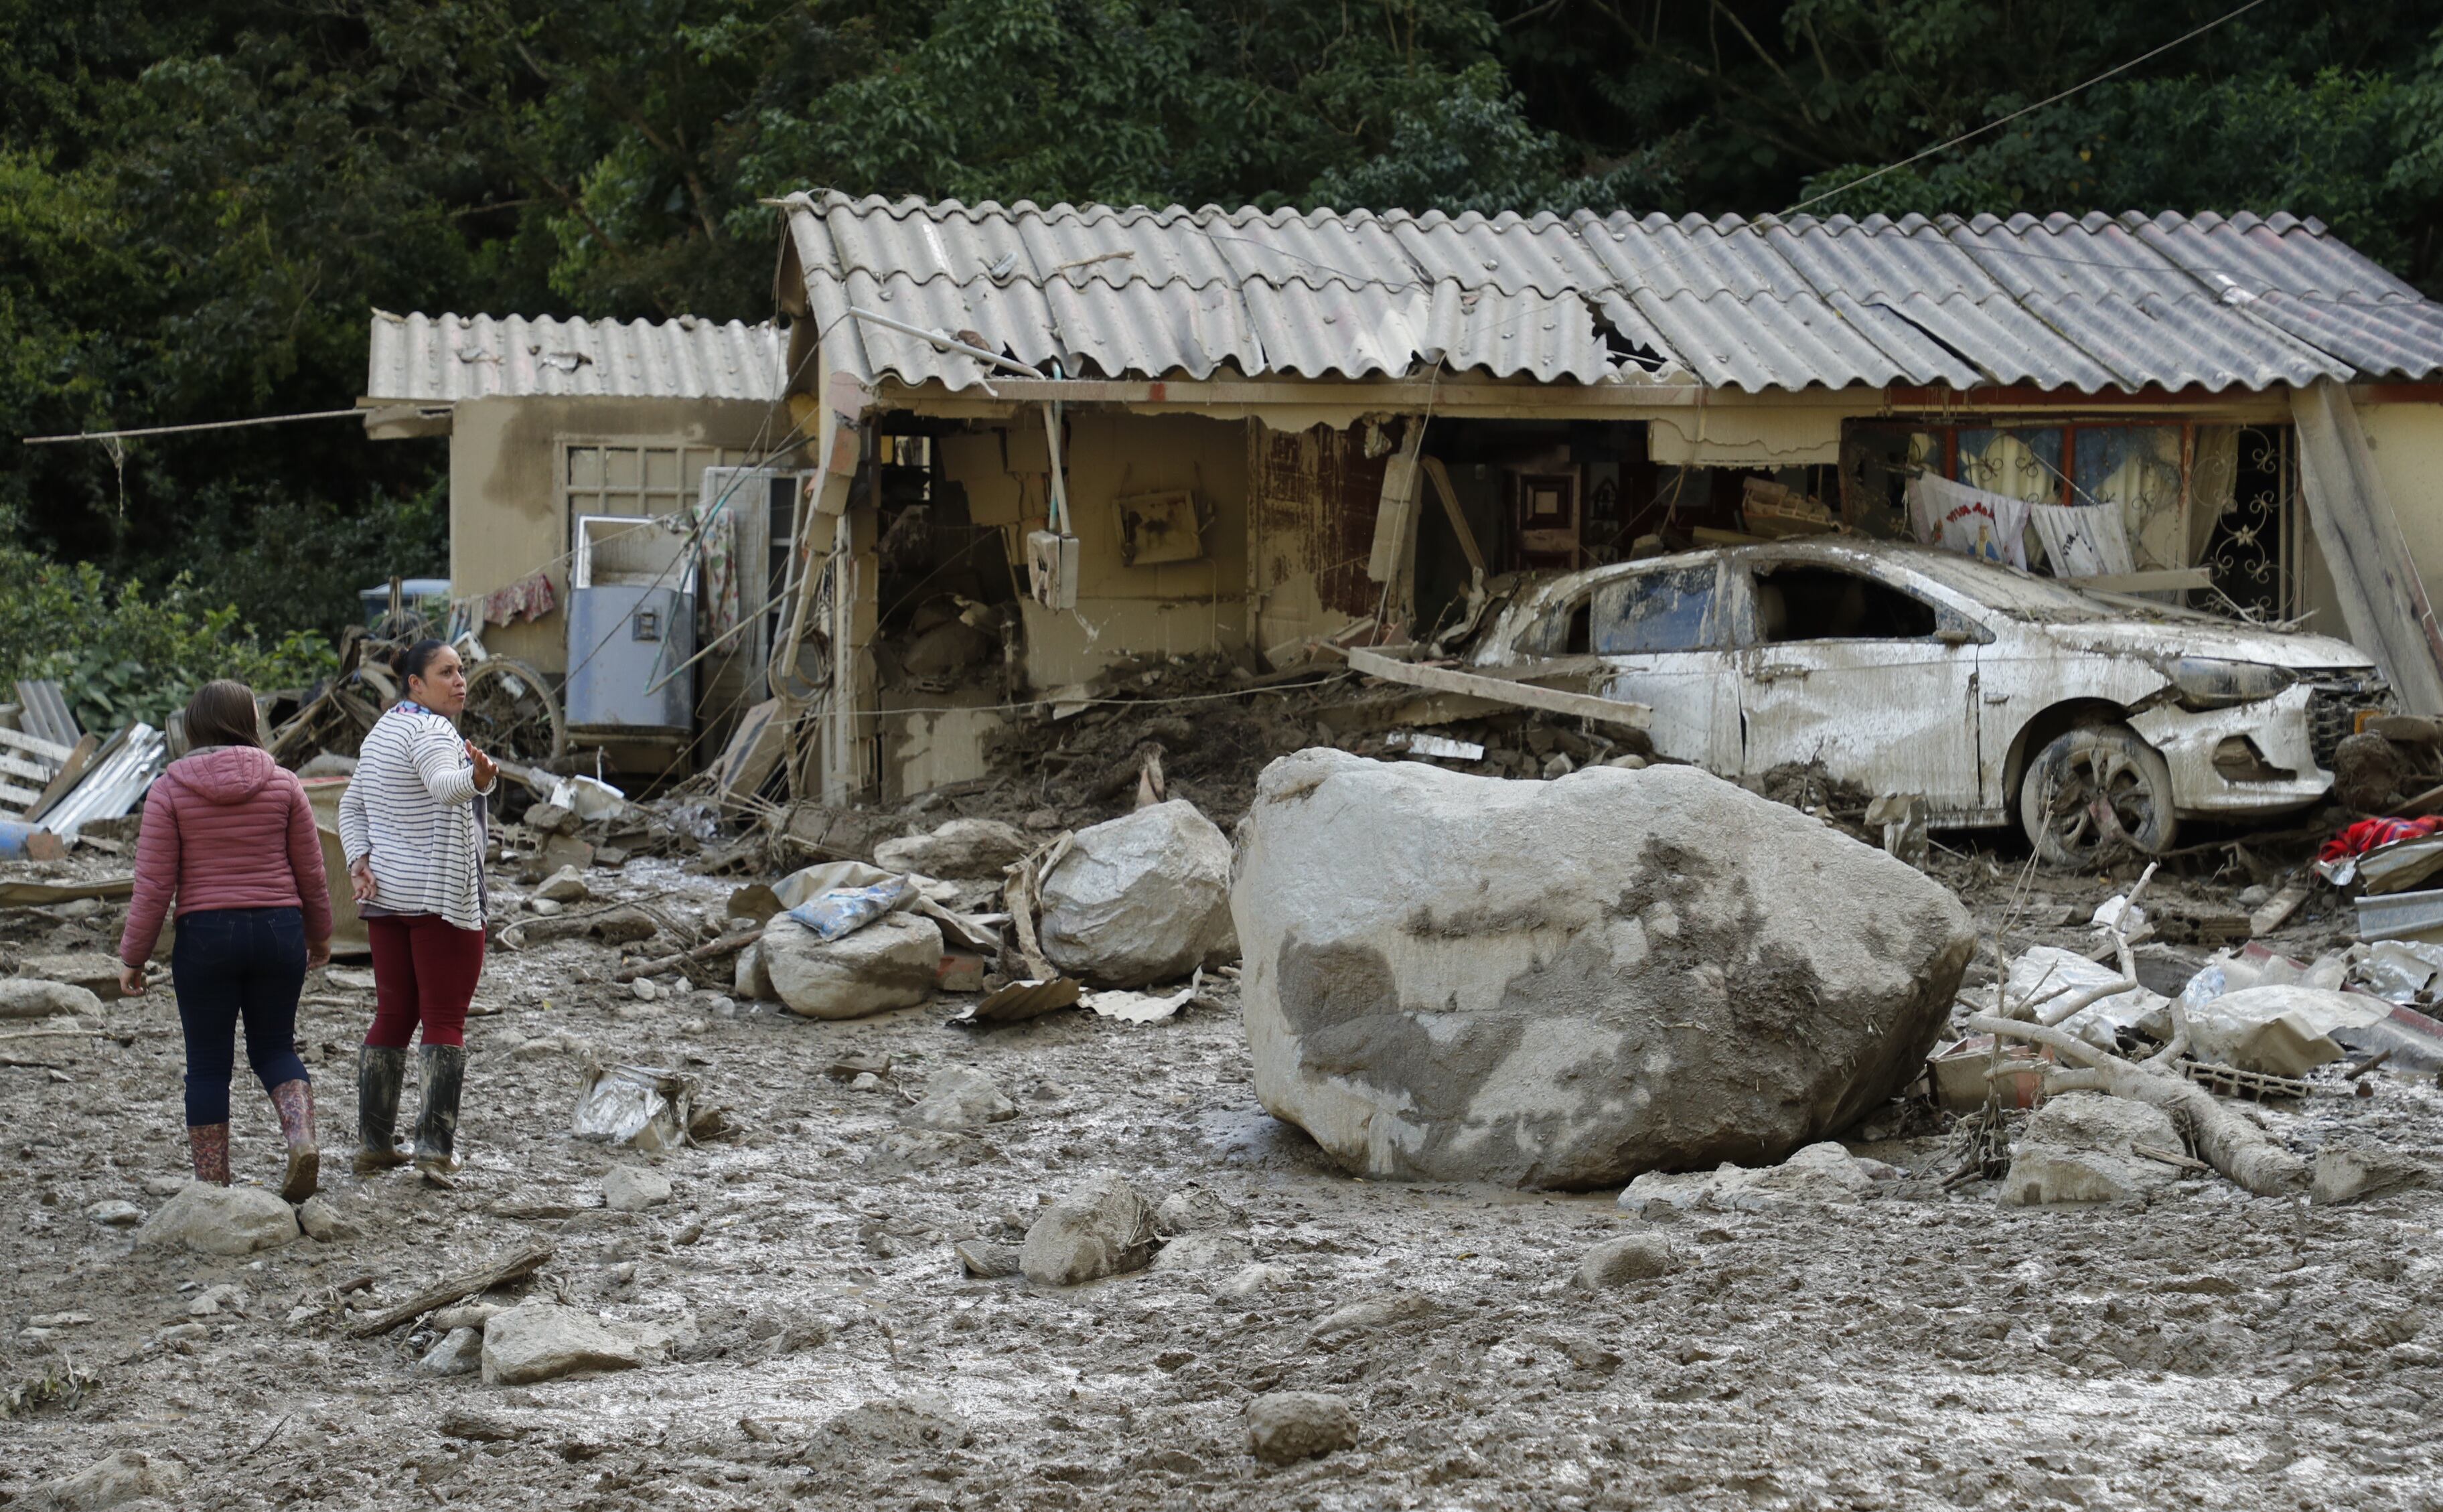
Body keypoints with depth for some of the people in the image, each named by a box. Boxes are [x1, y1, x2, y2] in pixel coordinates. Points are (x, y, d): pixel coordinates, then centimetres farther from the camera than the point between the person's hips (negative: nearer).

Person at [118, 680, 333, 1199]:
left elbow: (154, 884, -6)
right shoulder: (283, 785, 1)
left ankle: (212, 1185, 10)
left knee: (208, 1064, 7)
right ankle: (301, 1137, -8)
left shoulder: (169, 790, -3)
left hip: (205, 936, -2)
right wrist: (319, 936, 21)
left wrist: (133, 957, 2)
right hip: (278, 929, 2)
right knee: (274, 1048, 17)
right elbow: (311, 873, 6)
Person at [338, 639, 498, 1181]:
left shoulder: (383, 731, 15)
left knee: (393, 1015, 12)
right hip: (443, 896, -8)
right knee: (445, 1022, -4)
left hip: (387, 894, 8)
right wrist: (478, 778, -56)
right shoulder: (431, 732, -14)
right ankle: (435, 1148, -9)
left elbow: (351, 808, 15)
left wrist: (360, 863, 2)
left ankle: (373, 1144, 12)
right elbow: (445, 786, -35)